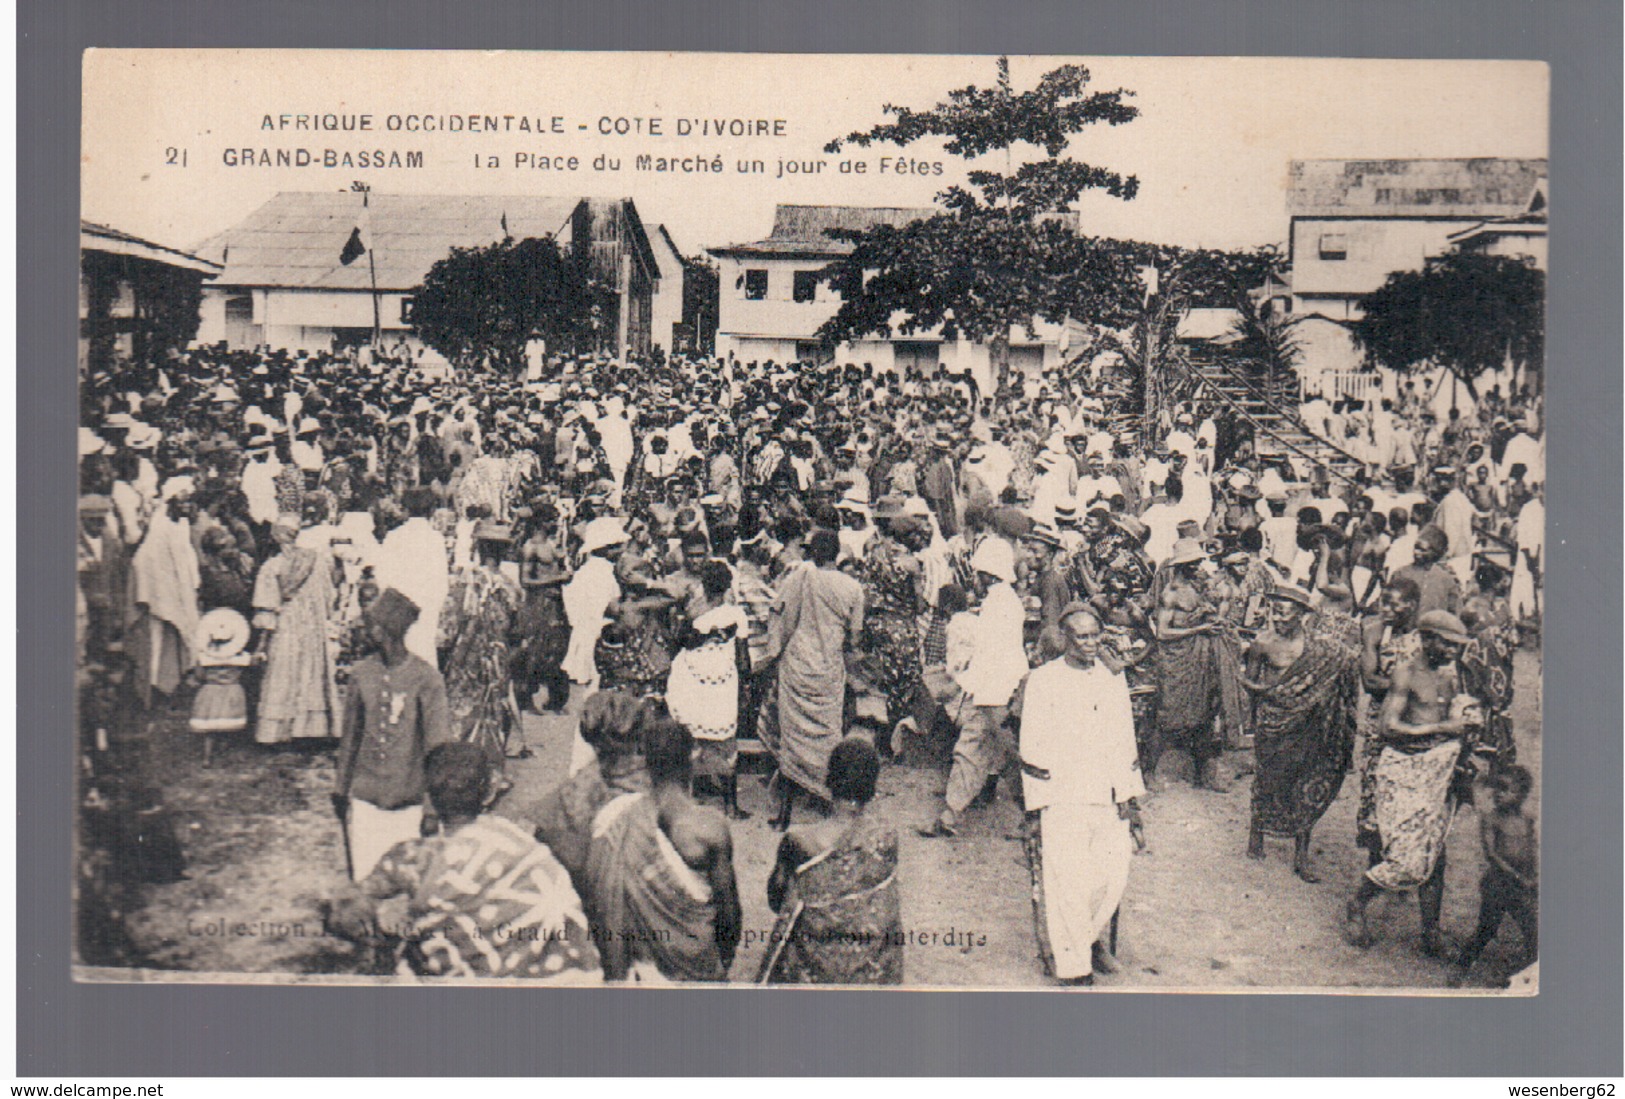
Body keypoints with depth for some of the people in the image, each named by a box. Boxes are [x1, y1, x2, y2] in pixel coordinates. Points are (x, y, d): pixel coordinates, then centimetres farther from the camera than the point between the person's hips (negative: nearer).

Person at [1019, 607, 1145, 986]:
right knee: (1068, 880, -8)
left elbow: (1126, 742, 17)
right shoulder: (1042, 681, -1)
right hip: (1062, 797, -4)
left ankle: (1089, 937, 27)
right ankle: (1072, 966, 6)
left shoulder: (1113, 678, 12)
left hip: (1108, 798, 4)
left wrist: (1131, 798, 12)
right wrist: (1035, 808, -6)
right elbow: (1032, 749, -2)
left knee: (1114, 874, 0)